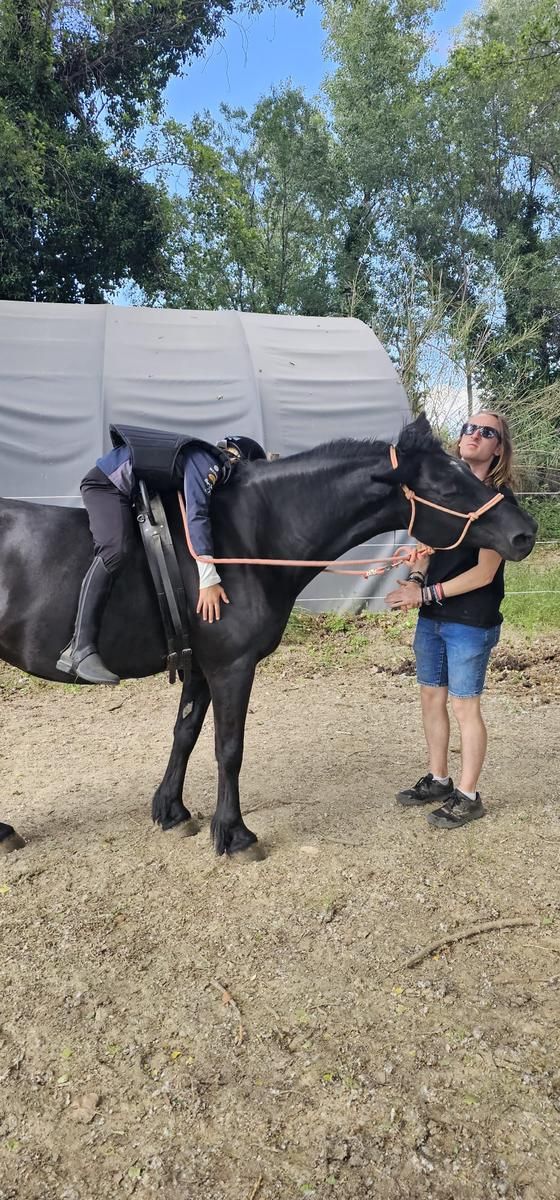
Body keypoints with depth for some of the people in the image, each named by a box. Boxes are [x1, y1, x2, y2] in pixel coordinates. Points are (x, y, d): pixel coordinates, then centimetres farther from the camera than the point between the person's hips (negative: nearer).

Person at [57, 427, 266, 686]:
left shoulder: (210, 464, 11)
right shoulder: (207, 461, -19)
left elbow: (197, 513, 20)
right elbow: (197, 516, -32)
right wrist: (209, 580, -38)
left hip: (129, 490, 11)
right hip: (105, 483, -11)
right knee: (116, 550, -30)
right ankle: (80, 650, -37)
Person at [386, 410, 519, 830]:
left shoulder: (500, 499, -12)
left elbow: (484, 572, -17)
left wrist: (428, 593, -18)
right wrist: (415, 580, -5)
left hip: (471, 622, -7)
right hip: (431, 618, 7)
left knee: (464, 705, 2)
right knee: (432, 697, 15)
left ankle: (468, 796, 18)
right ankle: (438, 780, 32)